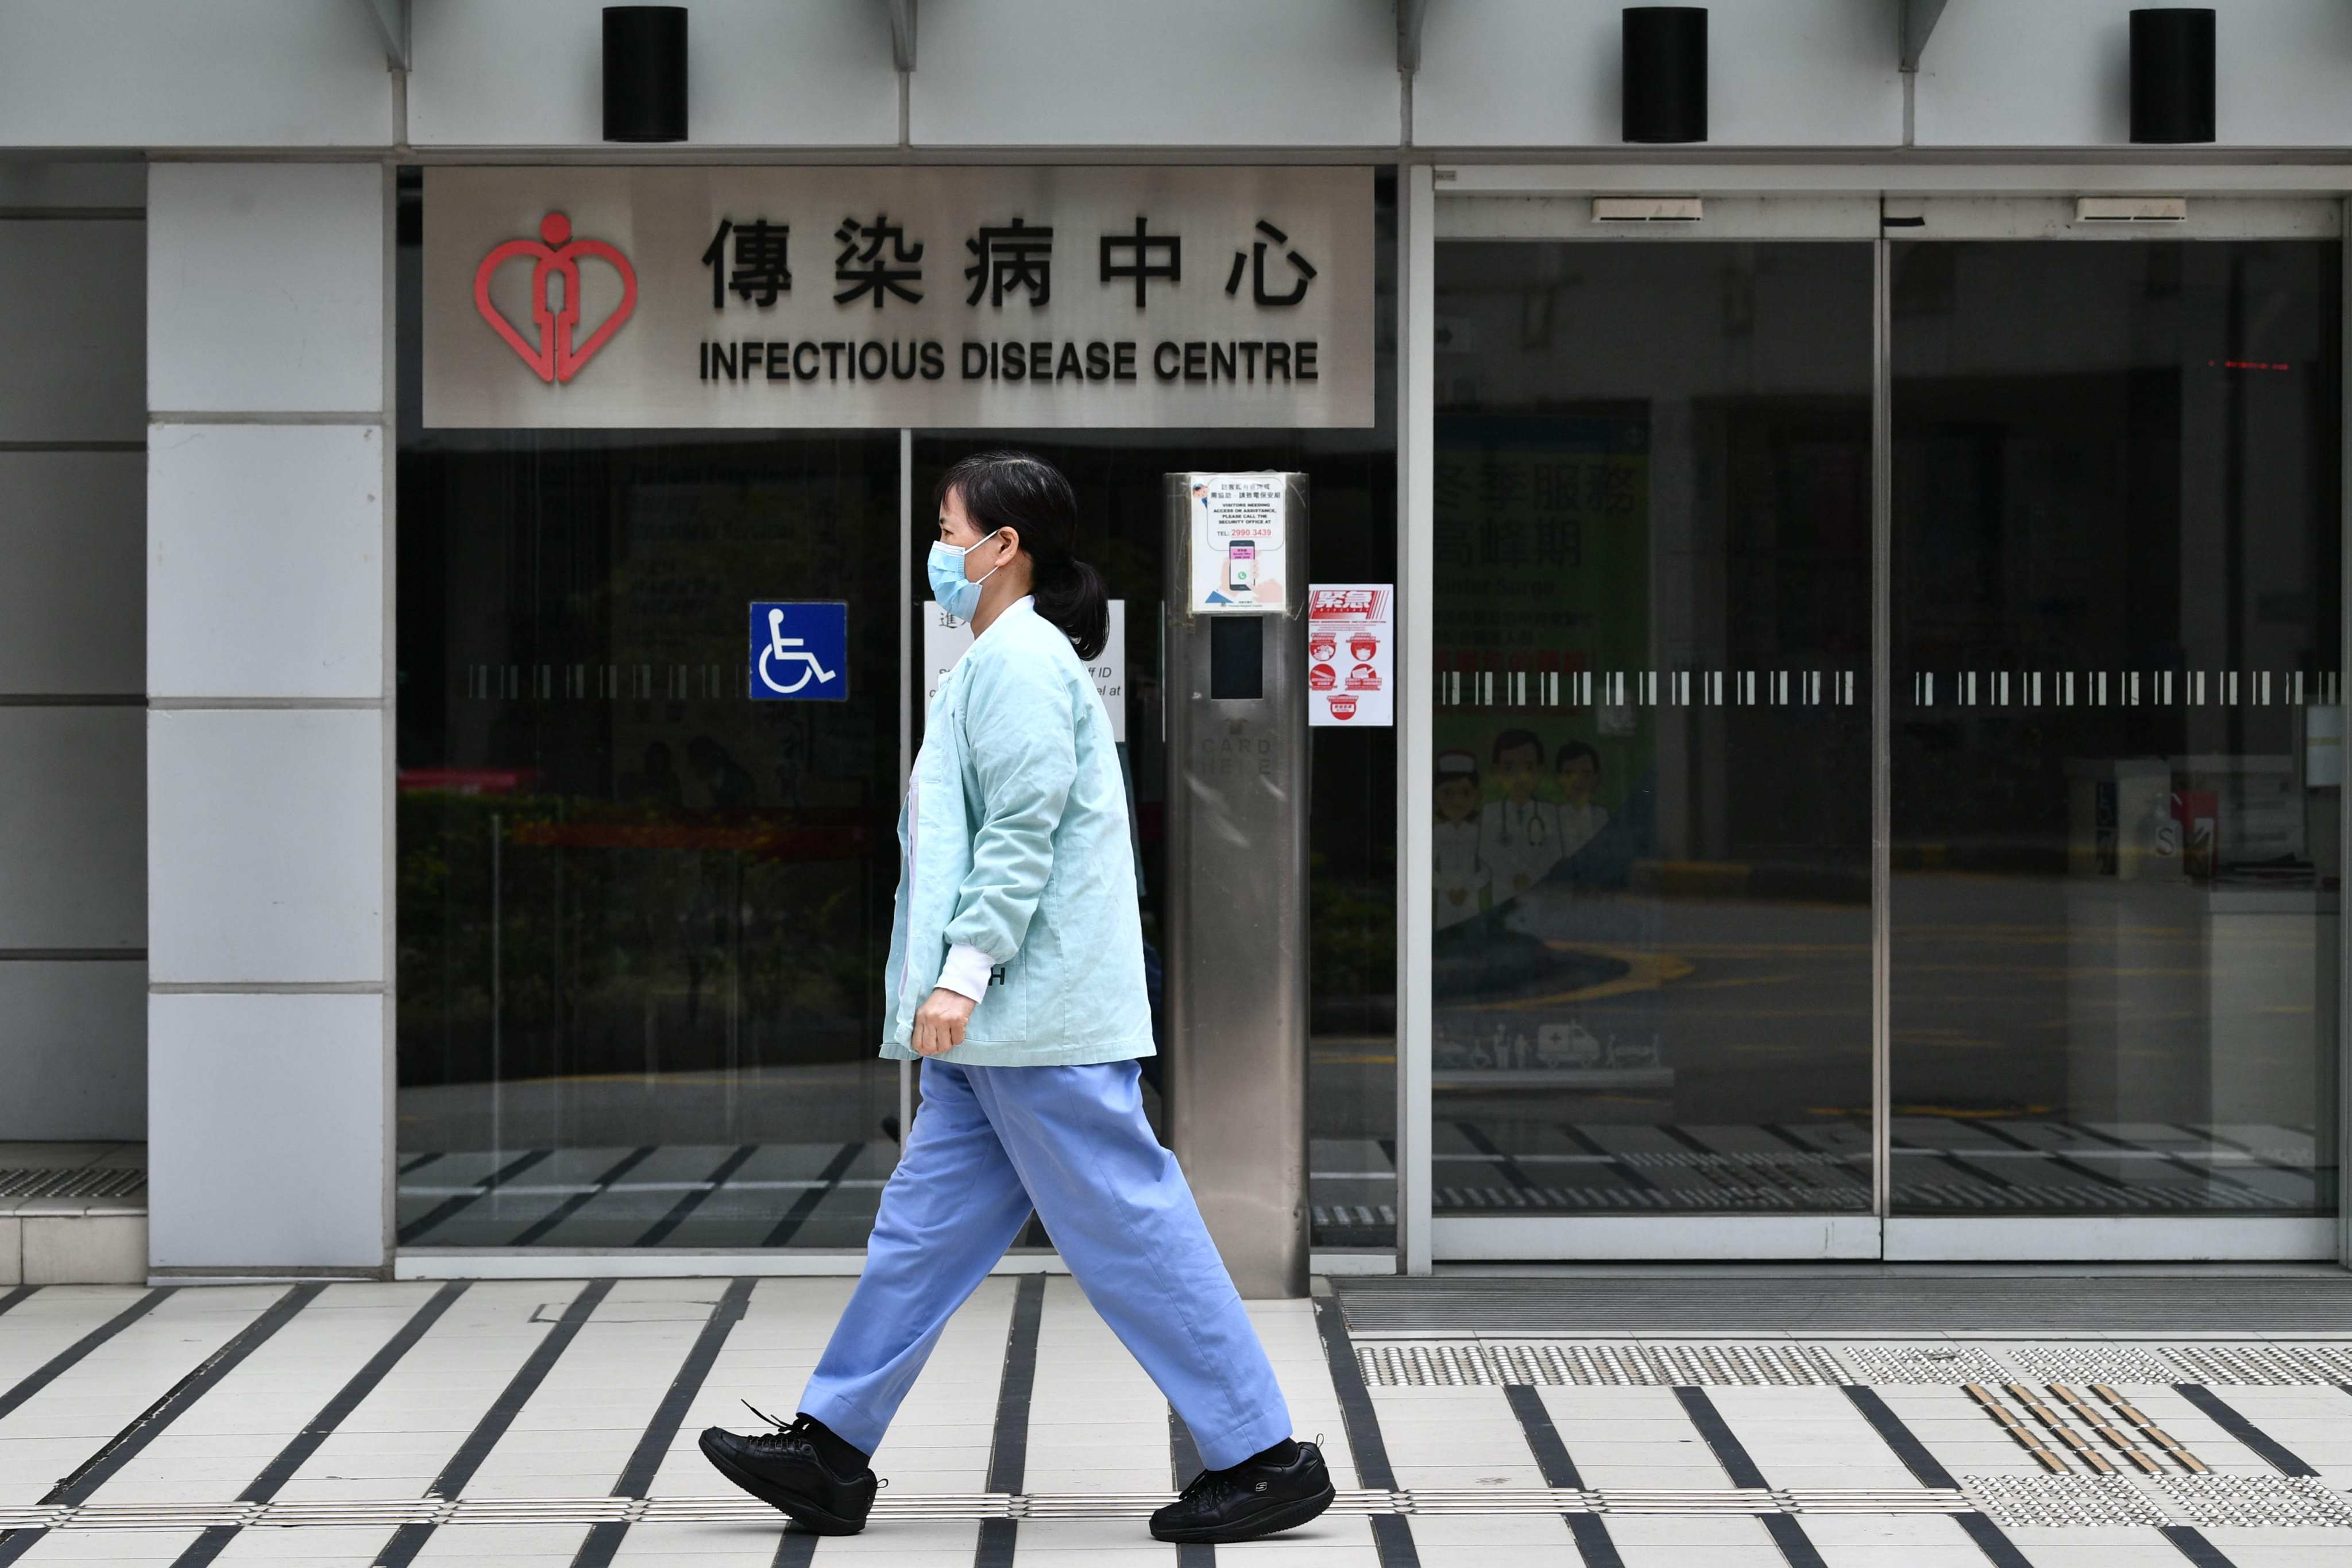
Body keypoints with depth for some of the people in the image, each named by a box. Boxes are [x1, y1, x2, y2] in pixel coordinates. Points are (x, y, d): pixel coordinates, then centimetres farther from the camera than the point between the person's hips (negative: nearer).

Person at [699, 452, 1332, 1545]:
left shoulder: (1019, 660, -12)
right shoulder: (1002, 663, 19)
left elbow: (1022, 833, -19)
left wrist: (962, 972, -21)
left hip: (1041, 1016, -10)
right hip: (1000, 1026, 10)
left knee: (1131, 1230, -6)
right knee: (924, 1225, 12)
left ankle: (1263, 1460, 0)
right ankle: (831, 1452, 18)